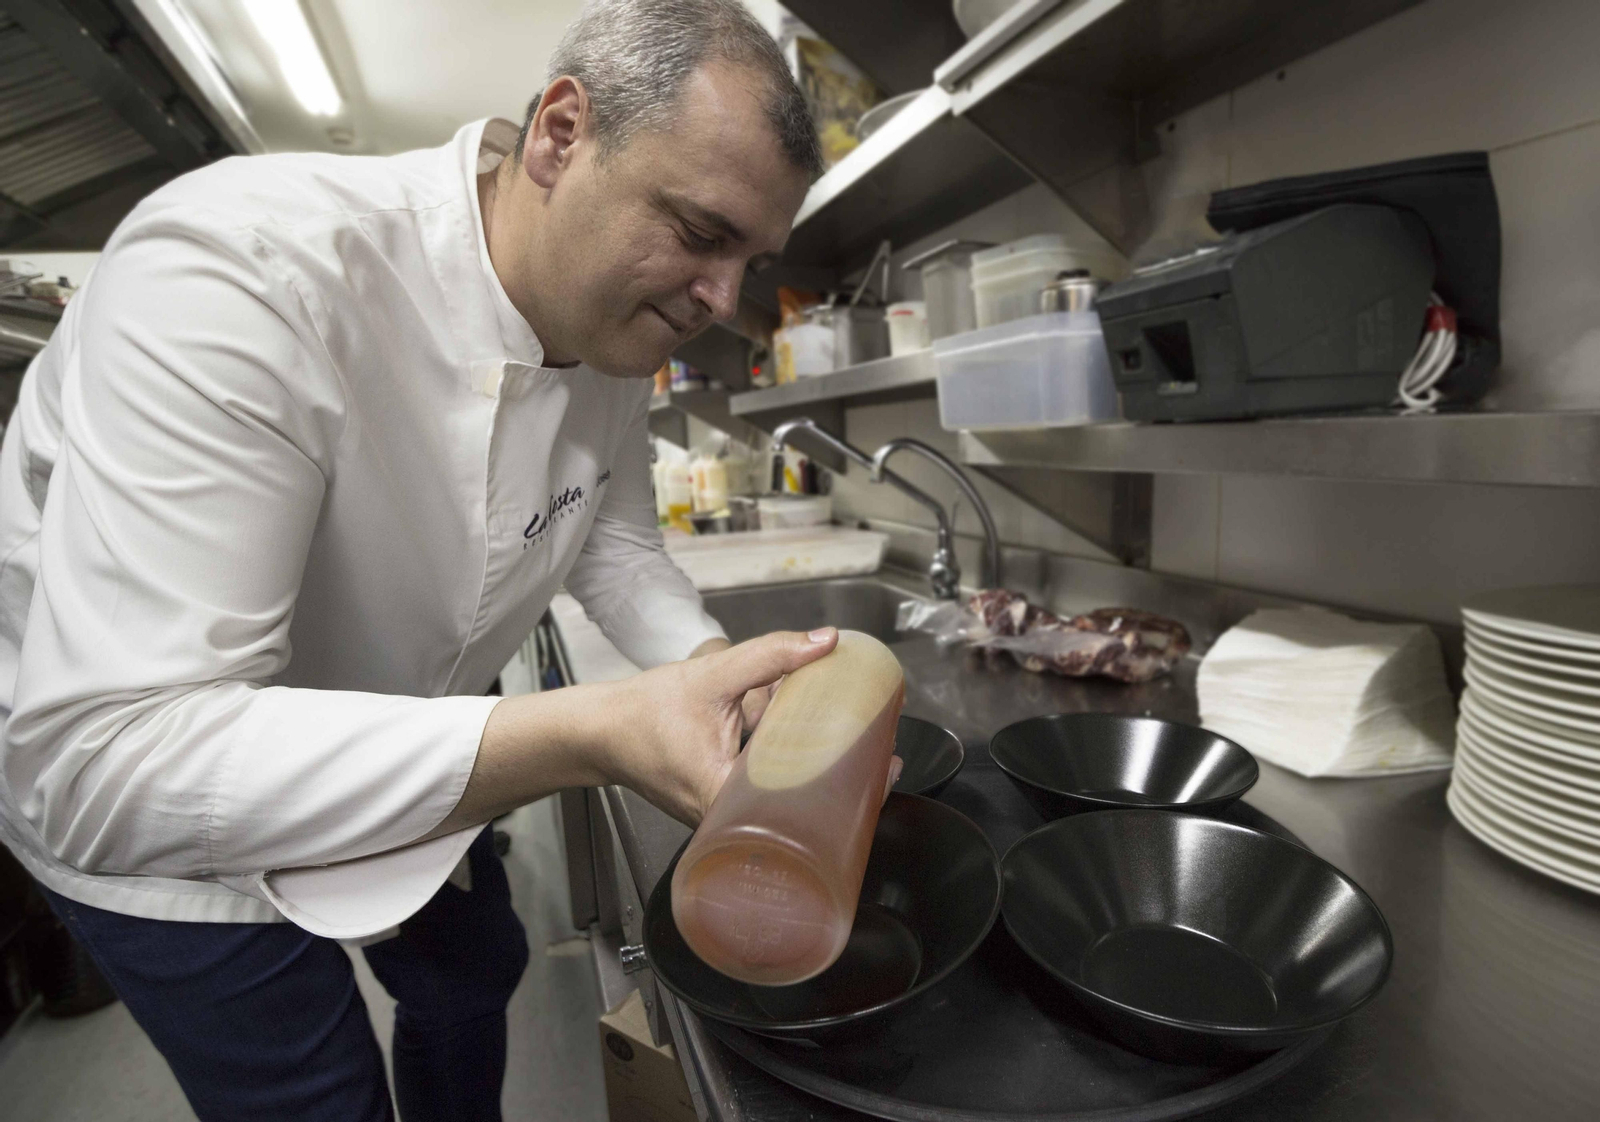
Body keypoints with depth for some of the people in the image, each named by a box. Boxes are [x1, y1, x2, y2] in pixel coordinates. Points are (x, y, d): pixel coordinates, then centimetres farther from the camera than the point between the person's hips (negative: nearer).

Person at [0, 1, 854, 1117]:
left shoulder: (619, 324, -13)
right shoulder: (243, 269, -36)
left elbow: (613, 540, 0)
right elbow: (108, 757, -39)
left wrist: (717, 675, -19)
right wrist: (588, 737, -48)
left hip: (400, 774, 7)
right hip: (100, 799, -6)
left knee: (476, 972, 26)